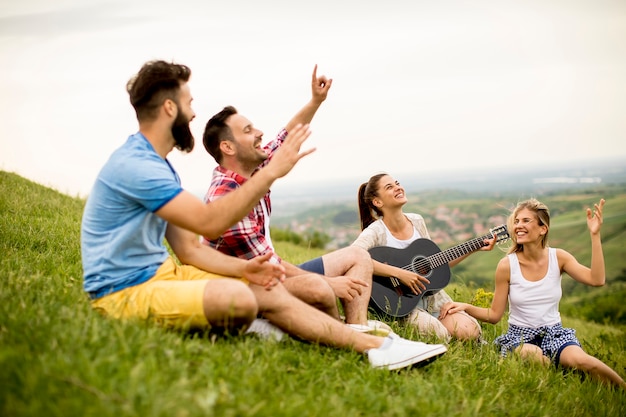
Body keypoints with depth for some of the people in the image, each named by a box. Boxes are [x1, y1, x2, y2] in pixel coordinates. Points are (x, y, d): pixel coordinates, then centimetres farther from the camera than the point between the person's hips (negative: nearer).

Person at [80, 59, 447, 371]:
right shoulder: (135, 165, -20)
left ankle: (377, 347, -3)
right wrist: (272, 172, -22)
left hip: (161, 272, 10)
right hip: (125, 293, -10)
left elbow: (190, 249, 11)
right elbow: (210, 222, -27)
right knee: (238, 299, -32)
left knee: (270, 292, -3)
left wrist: (243, 267, -5)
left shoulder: (157, 166, 14)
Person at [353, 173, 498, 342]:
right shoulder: (375, 231, -14)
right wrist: (399, 273, -34)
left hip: (432, 298, 5)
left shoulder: (417, 221, 6)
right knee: (439, 334, -28)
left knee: (469, 331, -16)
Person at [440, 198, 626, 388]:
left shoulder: (558, 257, -1)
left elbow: (596, 279, -17)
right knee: (533, 356, -38)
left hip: (554, 333, 2)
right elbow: (494, 315, -1)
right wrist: (465, 307, -18)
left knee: (580, 360, -31)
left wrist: (595, 235, -19)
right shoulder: (507, 265, -6)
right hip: (519, 336, -1)